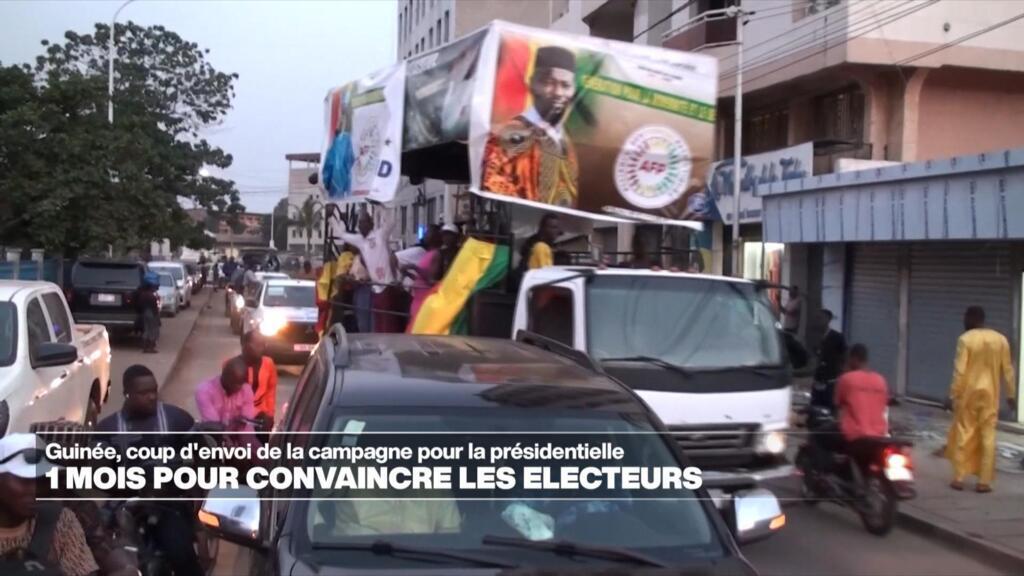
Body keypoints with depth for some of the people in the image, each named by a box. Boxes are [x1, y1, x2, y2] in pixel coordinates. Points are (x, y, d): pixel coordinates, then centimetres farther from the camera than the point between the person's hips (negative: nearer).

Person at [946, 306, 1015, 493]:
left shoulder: (965, 339, -10)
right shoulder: (1000, 339, 2)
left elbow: (959, 370, -13)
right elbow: (1007, 370, 6)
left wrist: (953, 395, -7)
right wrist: (1010, 394, 15)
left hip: (968, 393, -3)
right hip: (990, 394, 3)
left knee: (963, 434, 6)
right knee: (988, 436, 4)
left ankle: (959, 478, 7)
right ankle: (984, 481, 4)